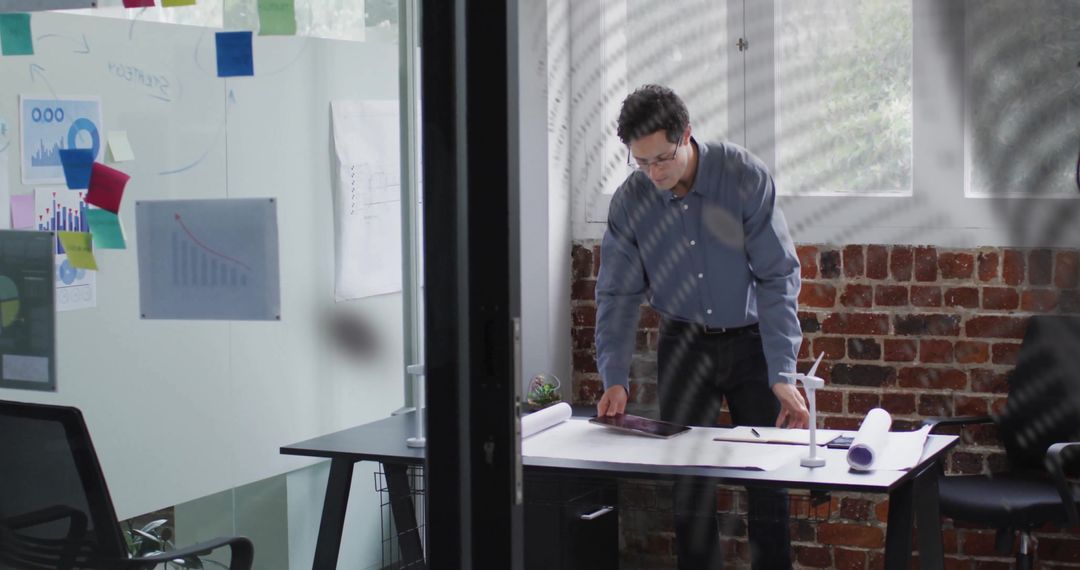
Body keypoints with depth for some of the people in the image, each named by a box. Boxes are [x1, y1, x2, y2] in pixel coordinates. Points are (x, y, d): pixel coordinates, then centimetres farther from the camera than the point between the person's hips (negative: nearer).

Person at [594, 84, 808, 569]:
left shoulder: (745, 176, -18)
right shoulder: (629, 201, -10)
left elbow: (777, 277, -17)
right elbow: (618, 293, -2)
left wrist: (782, 375, -23)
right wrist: (614, 378, -14)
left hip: (752, 340, -2)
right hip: (685, 343, 2)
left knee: (767, 483, -1)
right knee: (688, 485, 0)